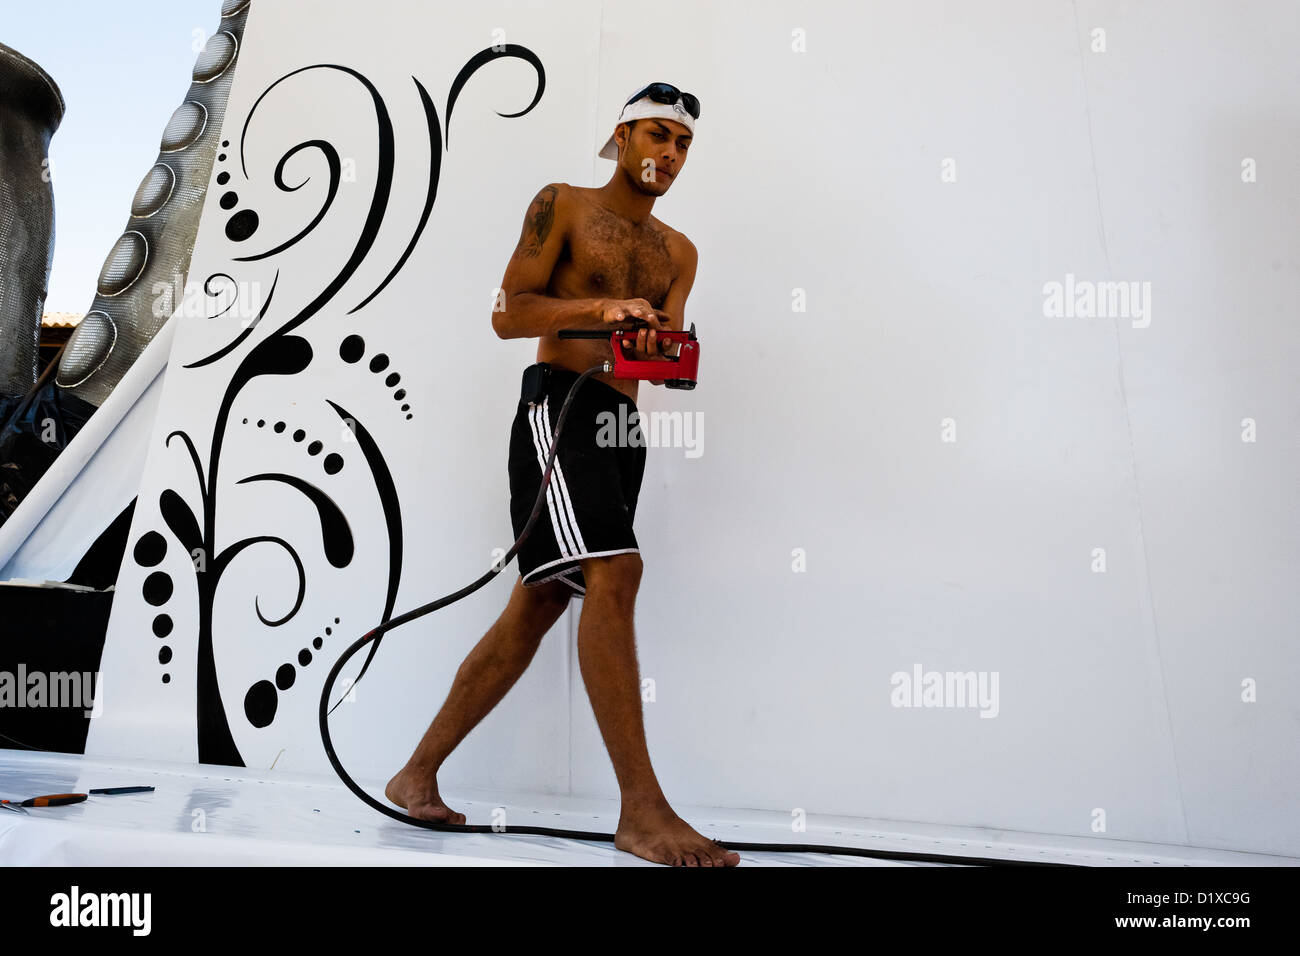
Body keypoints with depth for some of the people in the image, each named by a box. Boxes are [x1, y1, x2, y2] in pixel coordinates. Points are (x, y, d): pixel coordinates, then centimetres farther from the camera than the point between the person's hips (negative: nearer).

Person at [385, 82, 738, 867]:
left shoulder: (678, 252, 22)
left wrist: (658, 344, -13)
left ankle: (419, 774, 15)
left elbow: (668, 349, 11)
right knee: (614, 573, -24)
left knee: (537, 606, 4)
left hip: (624, 425, 6)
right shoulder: (563, 206, 8)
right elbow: (508, 313, -1)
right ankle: (642, 808, -19)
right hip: (559, 404, -6)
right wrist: (602, 308, -13)